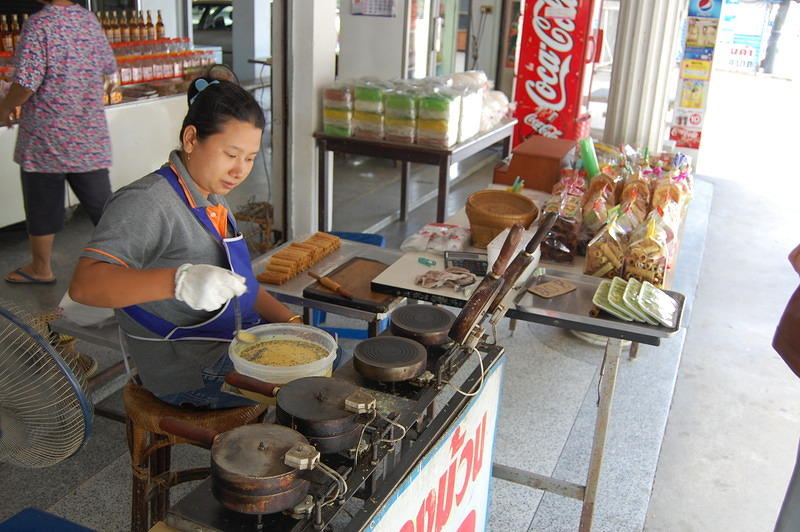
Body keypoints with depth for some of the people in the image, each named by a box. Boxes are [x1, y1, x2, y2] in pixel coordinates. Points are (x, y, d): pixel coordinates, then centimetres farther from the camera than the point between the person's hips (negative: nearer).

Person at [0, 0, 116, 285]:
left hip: (46, 137, -5)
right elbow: (109, 66, 15)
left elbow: (27, 83, -20)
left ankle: (41, 268, 25)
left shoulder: (39, 24, -15)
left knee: (42, 206, 11)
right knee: (102, 205, 11)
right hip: (91, 135, 5)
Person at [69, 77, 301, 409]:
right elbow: (84, 284, -32)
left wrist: (290, 321, 4)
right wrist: (180, 281, -47)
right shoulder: (146, 202, -19)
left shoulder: (214, 200, 12)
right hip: (194, 375, -9)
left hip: (238, 343, 9)